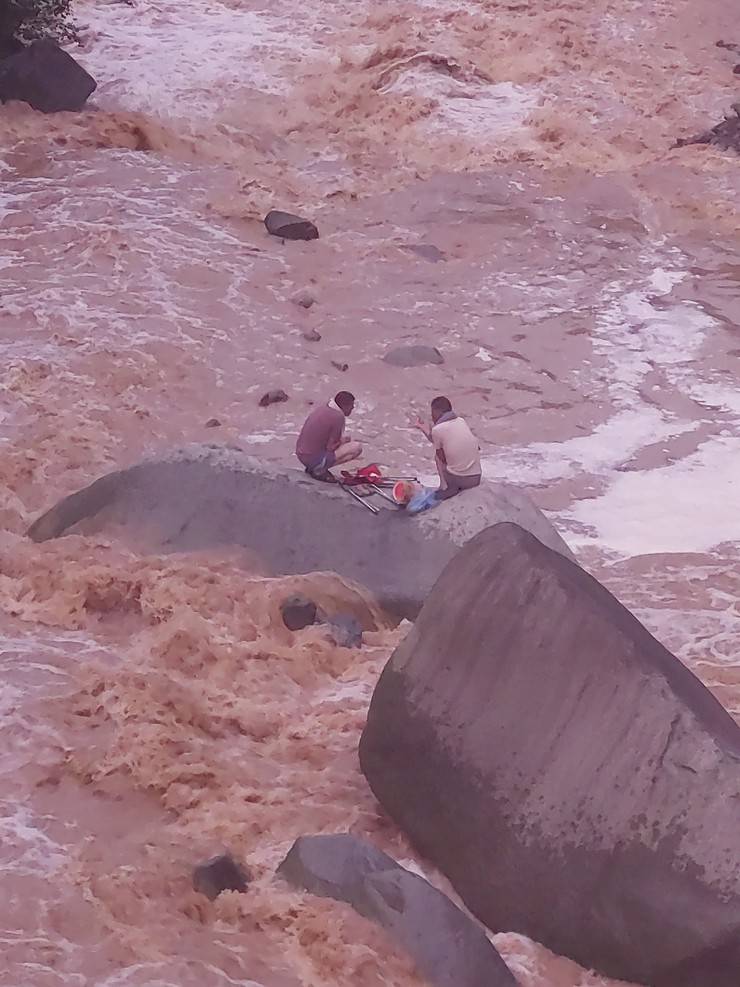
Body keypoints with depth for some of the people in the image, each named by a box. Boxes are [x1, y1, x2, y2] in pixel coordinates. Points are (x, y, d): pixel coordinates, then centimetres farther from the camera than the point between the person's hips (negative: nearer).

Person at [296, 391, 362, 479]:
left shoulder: (322, 408, 8)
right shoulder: (338, 417, -18)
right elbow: (330, 447, -15)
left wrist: (343, 439, 11)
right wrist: (343, 441, 5)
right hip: (315, 458, -9)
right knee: (357, 448, -6)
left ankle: (312, 467, 12)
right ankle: (321, 468, -6)